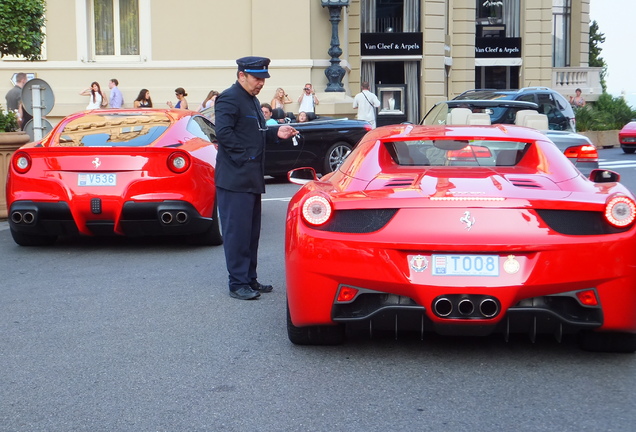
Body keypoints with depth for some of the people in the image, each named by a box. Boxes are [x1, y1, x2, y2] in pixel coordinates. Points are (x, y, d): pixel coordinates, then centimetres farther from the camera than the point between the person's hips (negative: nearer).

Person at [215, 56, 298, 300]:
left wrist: (276, 133, 10)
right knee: (237, 232, -6)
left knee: (252, 232, 14)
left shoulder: (252, 101, 21)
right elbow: (223, 133, -21)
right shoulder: (229, 99, -10)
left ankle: (250, 279, 23)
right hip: (235, 179, -10)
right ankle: (238, 283, 0)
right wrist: (245, 155, -21)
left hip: (251, 178, 10)